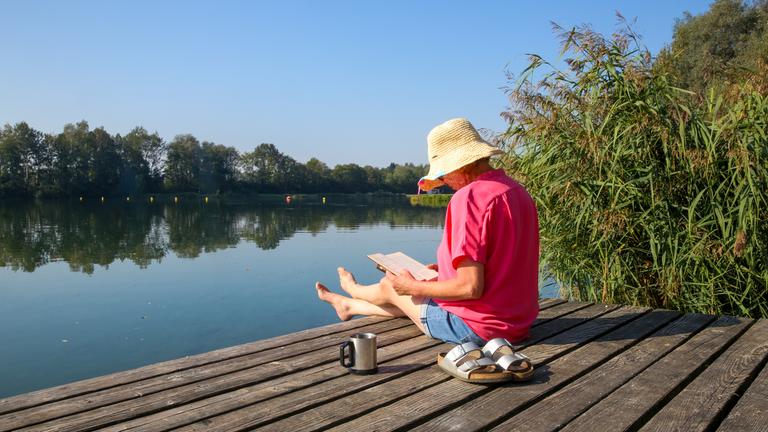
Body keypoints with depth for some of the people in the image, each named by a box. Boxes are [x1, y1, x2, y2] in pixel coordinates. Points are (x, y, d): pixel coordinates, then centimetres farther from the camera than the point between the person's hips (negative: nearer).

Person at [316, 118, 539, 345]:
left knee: (389, 286, 16)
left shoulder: (469, 197, -23)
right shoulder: (517, 190, 5)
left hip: (474, 328, -8)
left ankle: (352, 289, 50)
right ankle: (349, 305, 52)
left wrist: (414, 287, -11)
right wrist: (448, 267, 16)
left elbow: (471, 287, -26)